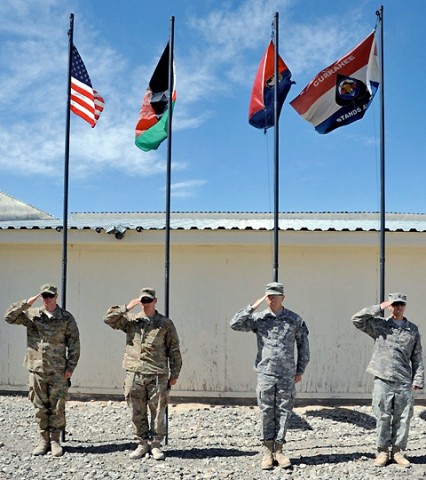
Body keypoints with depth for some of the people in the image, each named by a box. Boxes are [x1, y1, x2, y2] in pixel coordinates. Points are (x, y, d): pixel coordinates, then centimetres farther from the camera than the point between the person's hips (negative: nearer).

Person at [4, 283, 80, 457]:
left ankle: (55, 440, 13)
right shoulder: (31, 314, 5)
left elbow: (74, 343, 0)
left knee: (57, 407, 2)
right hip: (37, 369, 2)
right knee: (40, 407, 9)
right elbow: (9, 317, -3)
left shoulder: (66, 318, 0)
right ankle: (43, 440, 19)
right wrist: (26, 303, -12)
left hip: (58, 371, -2)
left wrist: (70, 367, -5)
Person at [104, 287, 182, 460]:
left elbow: (174, 350, 6)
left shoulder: (165, 323, 6)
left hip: (157, 375, -1)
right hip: (134, 375, 2)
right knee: (138, 413, 7)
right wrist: (126, 308, -8)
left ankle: (156, 445, 13)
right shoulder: (130, 320, 10)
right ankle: (143, 444, 20)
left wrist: (174, 374, 2)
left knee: (158, 412, 2)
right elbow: (108, 319, 0)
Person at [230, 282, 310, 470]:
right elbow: (235, 324, -10)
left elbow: (303, 344, 10)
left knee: (283, 412, 5)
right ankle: (267, 451, 13)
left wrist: (300, 370, 7)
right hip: (265, 374, 0)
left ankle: (278, 450, 16)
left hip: (287, 375, 1)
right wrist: (253, 306, -13)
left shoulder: (294, 319, 2)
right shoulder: (258, 318, 0)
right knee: (266, 413, 4)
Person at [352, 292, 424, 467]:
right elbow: (357, 319, -7)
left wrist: (418, 379, 3)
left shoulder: (413, 329, 10)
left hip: (404, 382, 2)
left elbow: (417, 357, 11)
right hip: (383, 380, -2)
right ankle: (382, 451, 14)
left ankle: (397, 451, 17)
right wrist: (378, 308, -7)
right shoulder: (379, 325, 5)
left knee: (403, 418, 5)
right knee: (383, 418, 3)